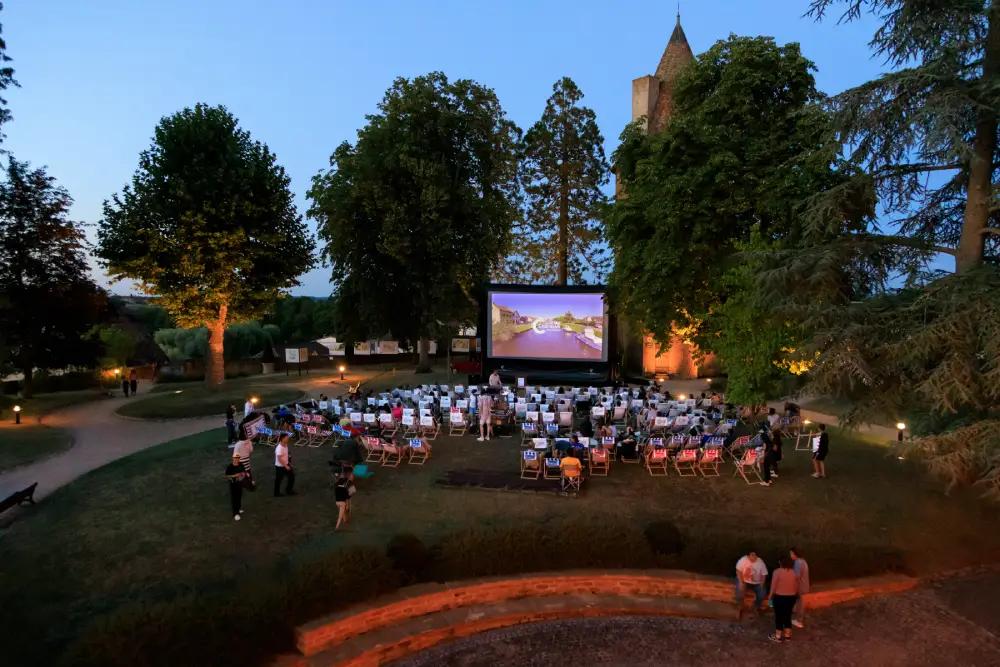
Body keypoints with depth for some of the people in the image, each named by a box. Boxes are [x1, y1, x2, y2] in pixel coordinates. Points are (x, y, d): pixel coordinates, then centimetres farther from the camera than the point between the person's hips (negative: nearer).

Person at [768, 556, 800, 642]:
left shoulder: (777, 572, -15)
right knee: (788, 616, 16)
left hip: (780, 597, -5)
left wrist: (771, 595, 1)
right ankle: (787, 635, 23)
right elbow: (797, 586, 8)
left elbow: (774, 586, -12)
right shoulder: (793, 572, 0)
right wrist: (796, 595, 23)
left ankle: (778, 636, 12)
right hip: (791, 597, 5)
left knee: (779, 616, 5)